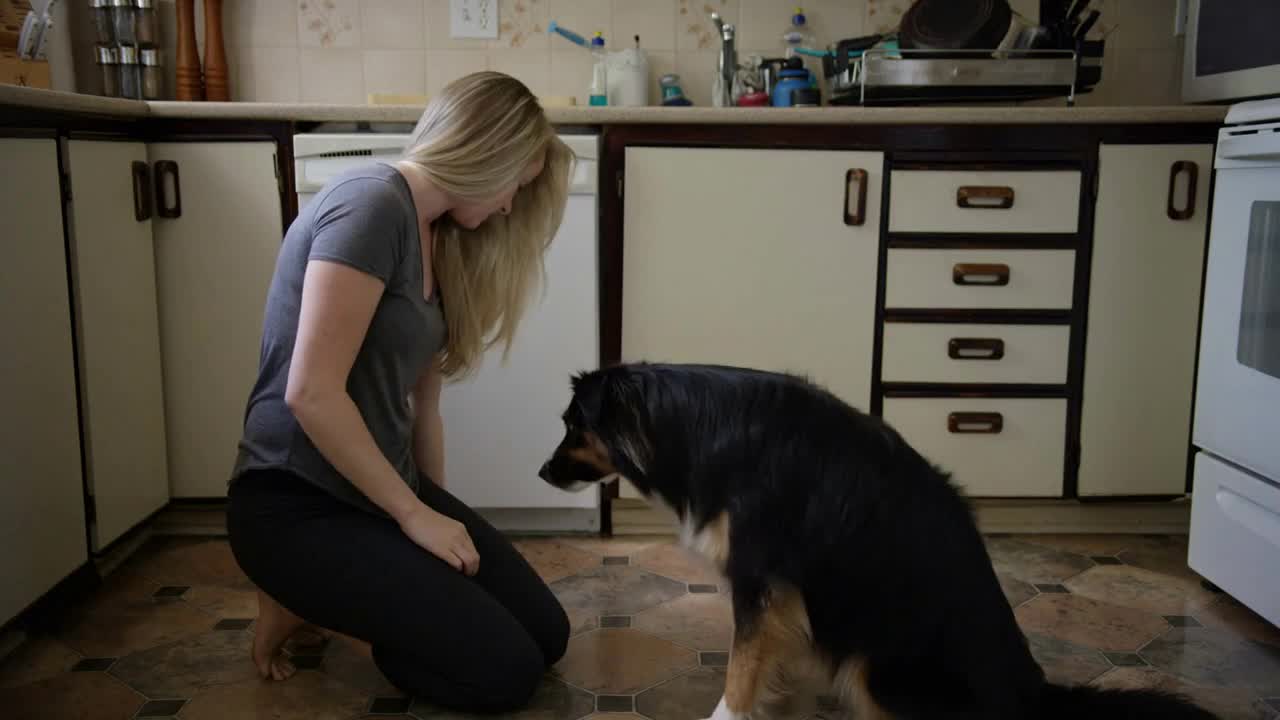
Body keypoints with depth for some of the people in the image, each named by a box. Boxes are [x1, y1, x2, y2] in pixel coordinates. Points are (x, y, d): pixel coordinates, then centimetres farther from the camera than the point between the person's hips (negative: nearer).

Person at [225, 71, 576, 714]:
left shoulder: (438, 236, 10)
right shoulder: (371, 204, -19)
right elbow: (311, 394, -24)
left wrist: (438, 510, 14)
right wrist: (414, 514, -16)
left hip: (383, 487, 9)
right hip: (297, 505, -9)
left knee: (546, 635, 4)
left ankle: (335, 599, 15)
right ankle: (305, 601, 5)